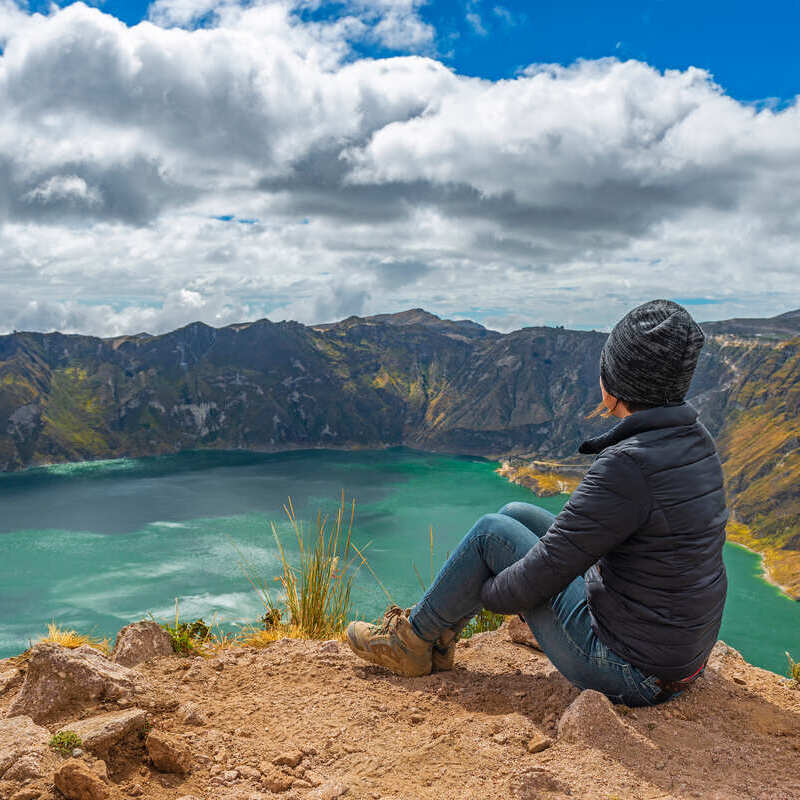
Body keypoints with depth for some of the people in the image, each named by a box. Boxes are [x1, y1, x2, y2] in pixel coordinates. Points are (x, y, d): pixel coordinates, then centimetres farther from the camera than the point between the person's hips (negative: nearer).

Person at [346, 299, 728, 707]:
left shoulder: (627, 466, -29)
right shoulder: (695, 441, 0)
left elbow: (543, 574, -22)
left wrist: (488, 593, -1)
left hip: (629, 669, -8)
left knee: (492, 532, 1)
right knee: (515, 515, 12)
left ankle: (412, 639, 22)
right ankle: (438, 633, 26)